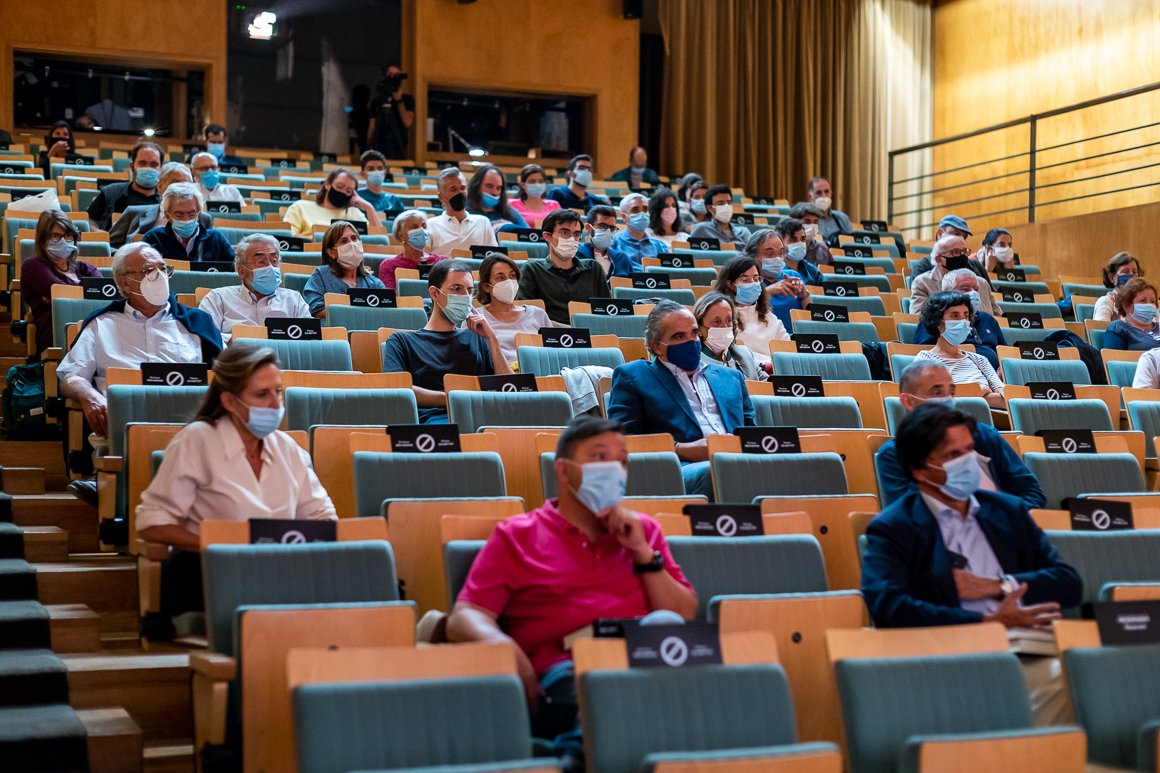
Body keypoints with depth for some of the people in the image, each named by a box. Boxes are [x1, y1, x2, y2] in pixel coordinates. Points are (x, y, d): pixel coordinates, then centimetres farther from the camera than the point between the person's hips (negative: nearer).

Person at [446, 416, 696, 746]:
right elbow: (464, 618, 5)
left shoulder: (642, 530, 26)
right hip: (562, 672, -2)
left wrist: (644, 554, 7)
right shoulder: (516, 535, 16)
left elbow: (685, 618, 20)